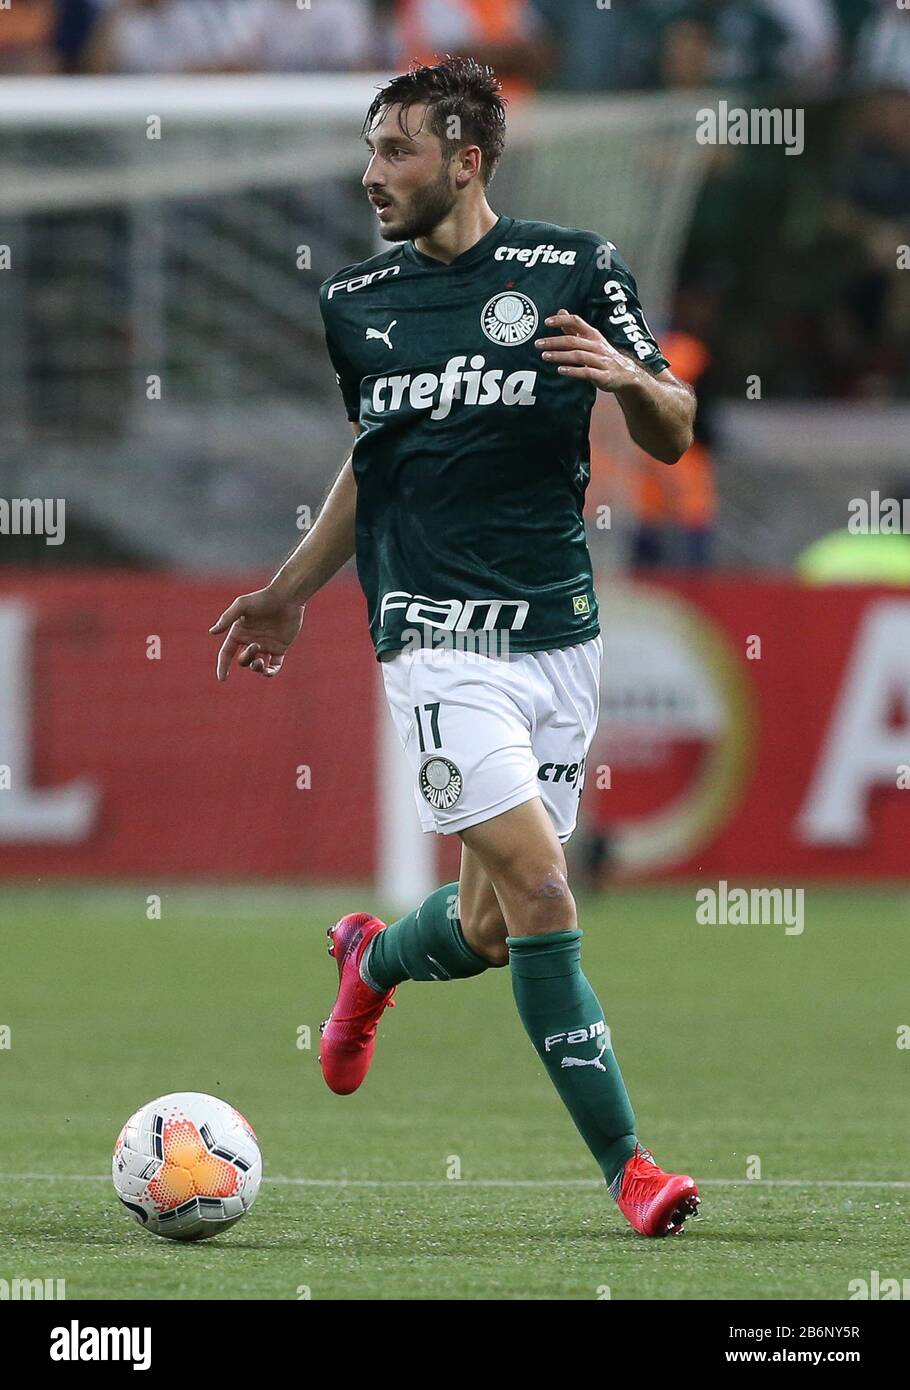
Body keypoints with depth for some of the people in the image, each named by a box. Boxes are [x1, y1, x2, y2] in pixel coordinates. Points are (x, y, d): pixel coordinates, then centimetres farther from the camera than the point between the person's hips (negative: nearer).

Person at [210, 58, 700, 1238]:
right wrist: (291, 593, 25)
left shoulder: (574, 270, 2)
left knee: (490, 931, 6)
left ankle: (374, 962, 42)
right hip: (439, 639, -1)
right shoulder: (353, 304, 8)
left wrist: (628, 377, -16)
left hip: (559, 634, 1)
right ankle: (626, 1165, -10)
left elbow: (672, 439, 5)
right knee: (540, 891, -17)